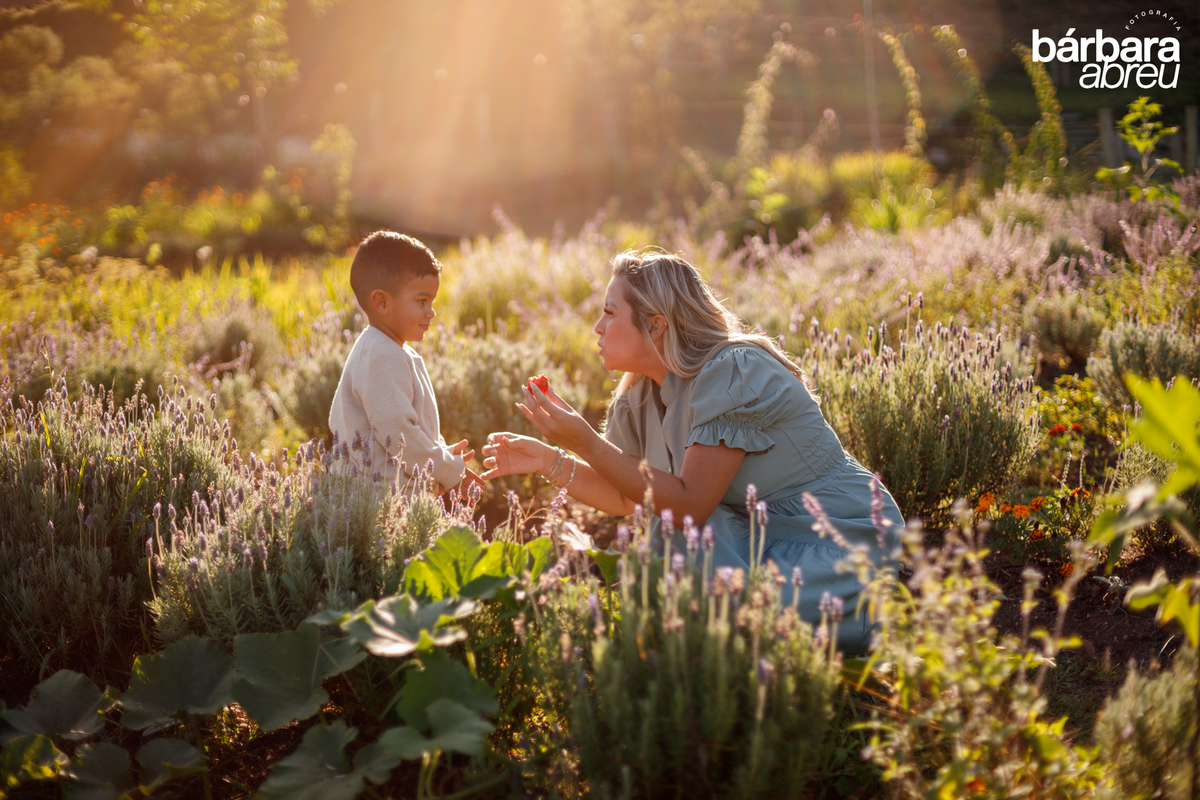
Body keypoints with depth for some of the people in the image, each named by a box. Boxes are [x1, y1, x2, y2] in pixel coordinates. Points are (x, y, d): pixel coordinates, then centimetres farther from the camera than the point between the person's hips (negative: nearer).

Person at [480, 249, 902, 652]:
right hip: (771, 537, 8)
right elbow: (626, 498, 11)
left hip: (847, 547, -8)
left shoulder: (732, 373, -23)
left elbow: (690, 504, -26)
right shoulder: (643, 394, 3)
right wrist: (549, 460, -1)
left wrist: (585, 442, -27)